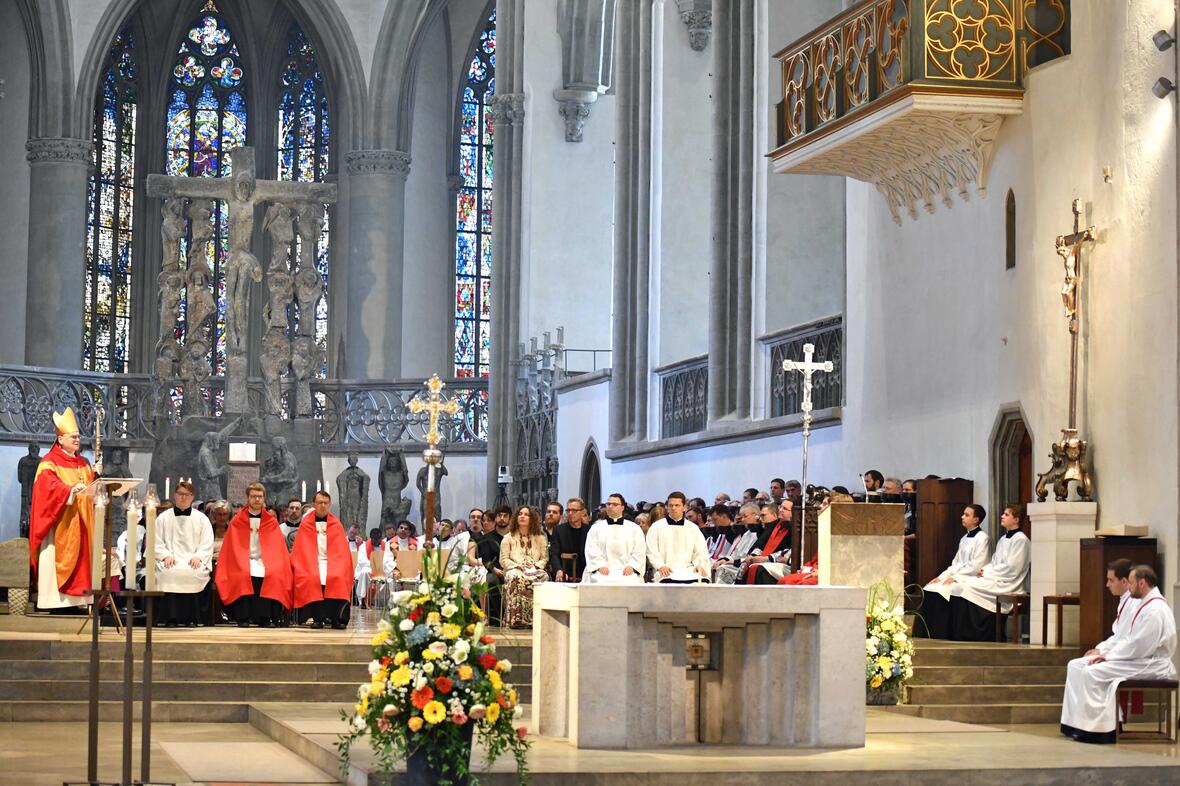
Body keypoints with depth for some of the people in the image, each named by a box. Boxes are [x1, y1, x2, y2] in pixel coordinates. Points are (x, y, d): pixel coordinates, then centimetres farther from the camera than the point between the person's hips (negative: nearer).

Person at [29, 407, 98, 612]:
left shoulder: (83, 463, 18)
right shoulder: (49, 463, -5)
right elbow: (50, 486, -20)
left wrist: (95, 475, -3)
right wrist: (71, 489, -35)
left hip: (80, 522, 7)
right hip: (60, 522, -7)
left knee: (79, 559, 3)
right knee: (60, 559, -9)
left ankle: (74, 600, 4)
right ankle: (57, 602, -9)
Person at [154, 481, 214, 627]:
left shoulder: (201, 519, 17)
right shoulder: (163, 518, 18)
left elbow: (207, 544, 9)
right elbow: (156, 543, 10)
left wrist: (198, 556, -10)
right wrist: (166, 555, -9)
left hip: (193, 561, 0)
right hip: (170, 560, 0)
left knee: (194, 572, -36)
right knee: (169, 572, -36)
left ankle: (191, 618, -28)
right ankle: (171, 618, -31)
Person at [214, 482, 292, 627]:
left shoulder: (272, 522, 12)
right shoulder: (237, 522, 9)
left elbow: (278, 550, 10)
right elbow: (232, 550, 6)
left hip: (266, 560, 1)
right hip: (243, 560, -1)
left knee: (274, 576, -32)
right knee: (243, 575, -34)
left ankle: (266, 618, -24)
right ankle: (243, 617, -25)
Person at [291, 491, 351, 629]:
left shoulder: (336, 524, 12)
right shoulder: (306, 524, 8)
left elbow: (341, 552, 7)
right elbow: (300, 552, 3)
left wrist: (335, 566, -11)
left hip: (332, 561, 1)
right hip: (311, 562, -1)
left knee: (338, 578, -31)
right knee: (312, 578, -34)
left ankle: (337, 618, -27)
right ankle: (316, 617, -30)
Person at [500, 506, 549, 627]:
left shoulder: (540, 538, 20)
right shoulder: (508, 538, 17)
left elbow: (544, 558, 14)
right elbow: (503, 560, 9)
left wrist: (536, 566, -7)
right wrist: (517, 566, -8)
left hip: (535, 570, 1)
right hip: (515, 569, -1)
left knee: (543, 577, -37)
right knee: (516, 577, -40)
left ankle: (534, 618, -37)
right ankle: (515, 619, -42)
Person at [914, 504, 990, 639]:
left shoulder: (982, 538, -7)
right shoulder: (964, 539, 20)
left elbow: (976, 566, -15)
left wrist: (955, 578, -16)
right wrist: (942, 576, 4)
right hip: (958, 576, 8)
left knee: (940, 593, -27)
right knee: (928, 590, -12)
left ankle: (939, 635, -20)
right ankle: (925, 633, -14)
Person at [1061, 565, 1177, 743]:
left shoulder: (1156, 610, -19)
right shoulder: (1144, 605, 15)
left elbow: (1138, 647, -23)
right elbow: (1126, 638, 18)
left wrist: (1107, 655, -15)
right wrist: (1104, 651, 3)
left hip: (1150, 665, -10)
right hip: (1138, 658, 10)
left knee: (1092, 672, -23)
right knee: (1075, 666, 0)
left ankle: (1096, 727, -14)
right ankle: (1074, 722, -4)